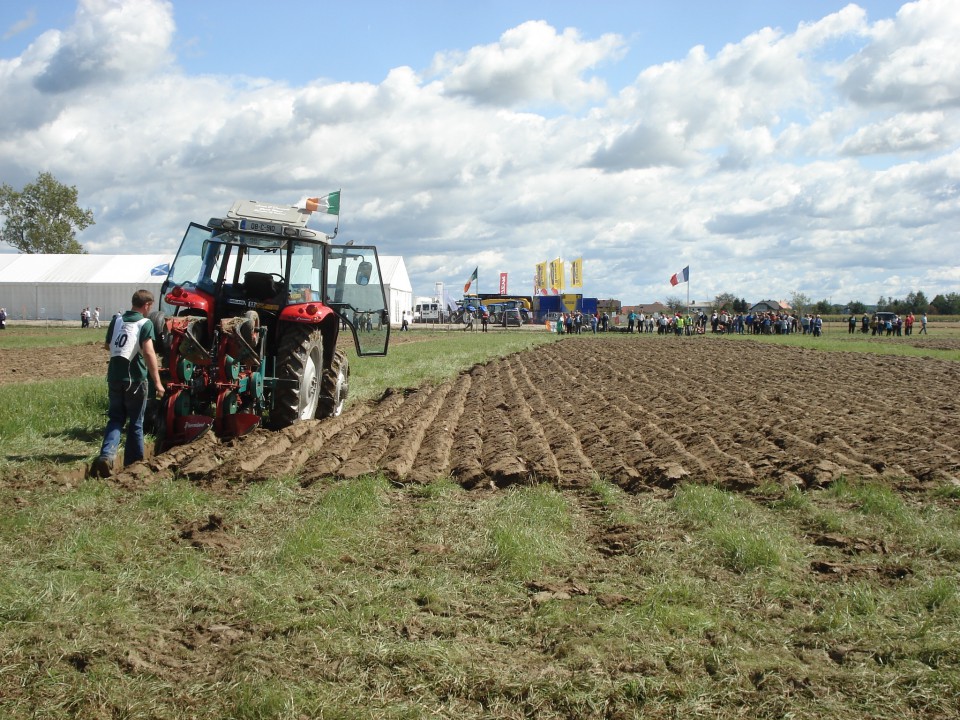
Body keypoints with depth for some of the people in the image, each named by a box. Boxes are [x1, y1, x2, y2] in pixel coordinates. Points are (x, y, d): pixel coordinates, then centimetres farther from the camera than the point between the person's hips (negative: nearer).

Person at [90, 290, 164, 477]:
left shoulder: (117, 321, 8)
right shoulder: (145, 323, -9)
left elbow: (107, 346, 21)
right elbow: (149, 352, -20)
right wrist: (157, 382, -21)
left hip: (114, 377, 5)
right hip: (135, 379, -4)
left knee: (115, 419, 10)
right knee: (135, 423, 9)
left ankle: (107, 455, -14)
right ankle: (133, 463, 16)